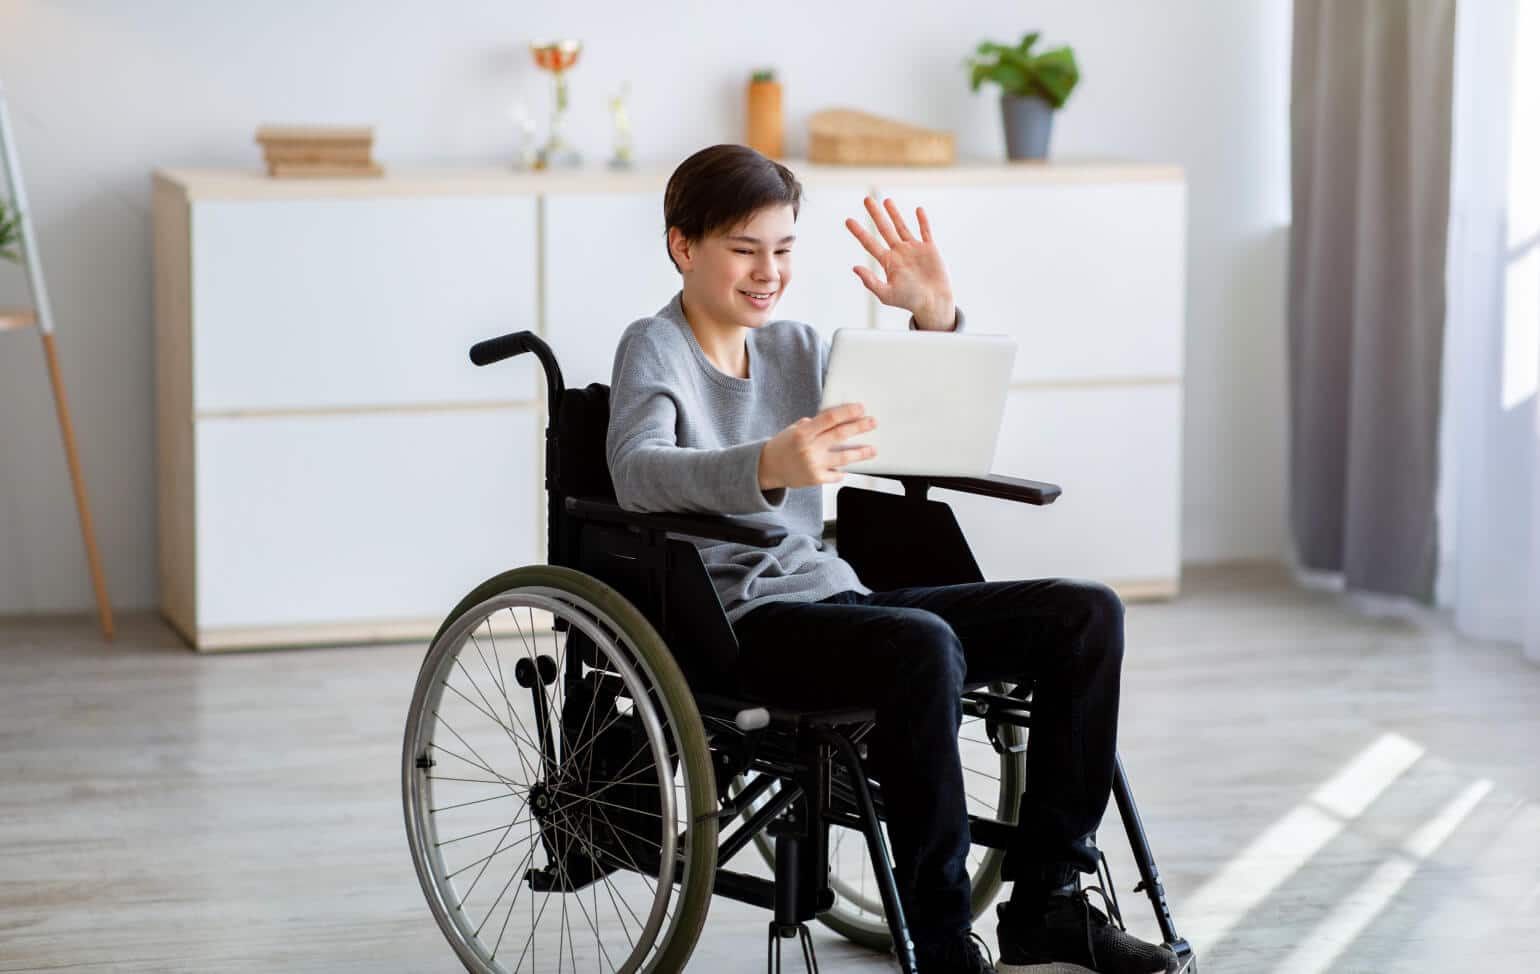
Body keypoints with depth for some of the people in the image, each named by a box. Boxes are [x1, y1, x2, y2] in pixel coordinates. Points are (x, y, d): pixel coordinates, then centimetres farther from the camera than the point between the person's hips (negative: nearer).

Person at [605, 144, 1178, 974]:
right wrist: (767, 467, -44)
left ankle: (1045, 903, -5)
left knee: (1085, 615, -6)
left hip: (832, 596, 8)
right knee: (924, 646, -36)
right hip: (737, 624, -8)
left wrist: (935, 316, 2)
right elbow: (638, 473, -25)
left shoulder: (796, 349, 17)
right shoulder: (655, 350, -3)